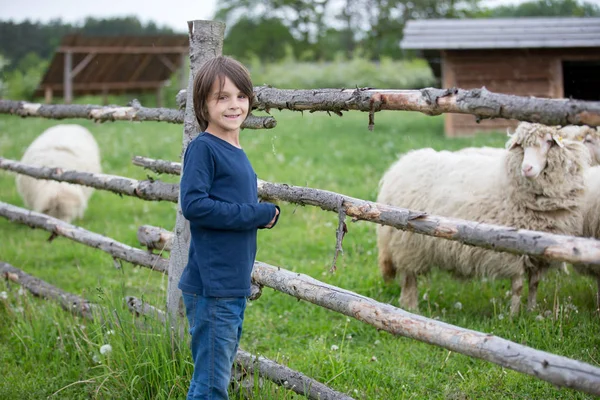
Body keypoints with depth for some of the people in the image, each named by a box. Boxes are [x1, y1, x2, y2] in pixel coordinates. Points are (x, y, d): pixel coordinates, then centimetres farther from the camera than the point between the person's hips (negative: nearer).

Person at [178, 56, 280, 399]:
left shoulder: (237, 152, 14)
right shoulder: (203, 148, -11)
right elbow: (194, 205, -21)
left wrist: (265, 214, -3)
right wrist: (260, 214, -15)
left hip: (236, 287, 8)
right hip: (212, 287, -8)